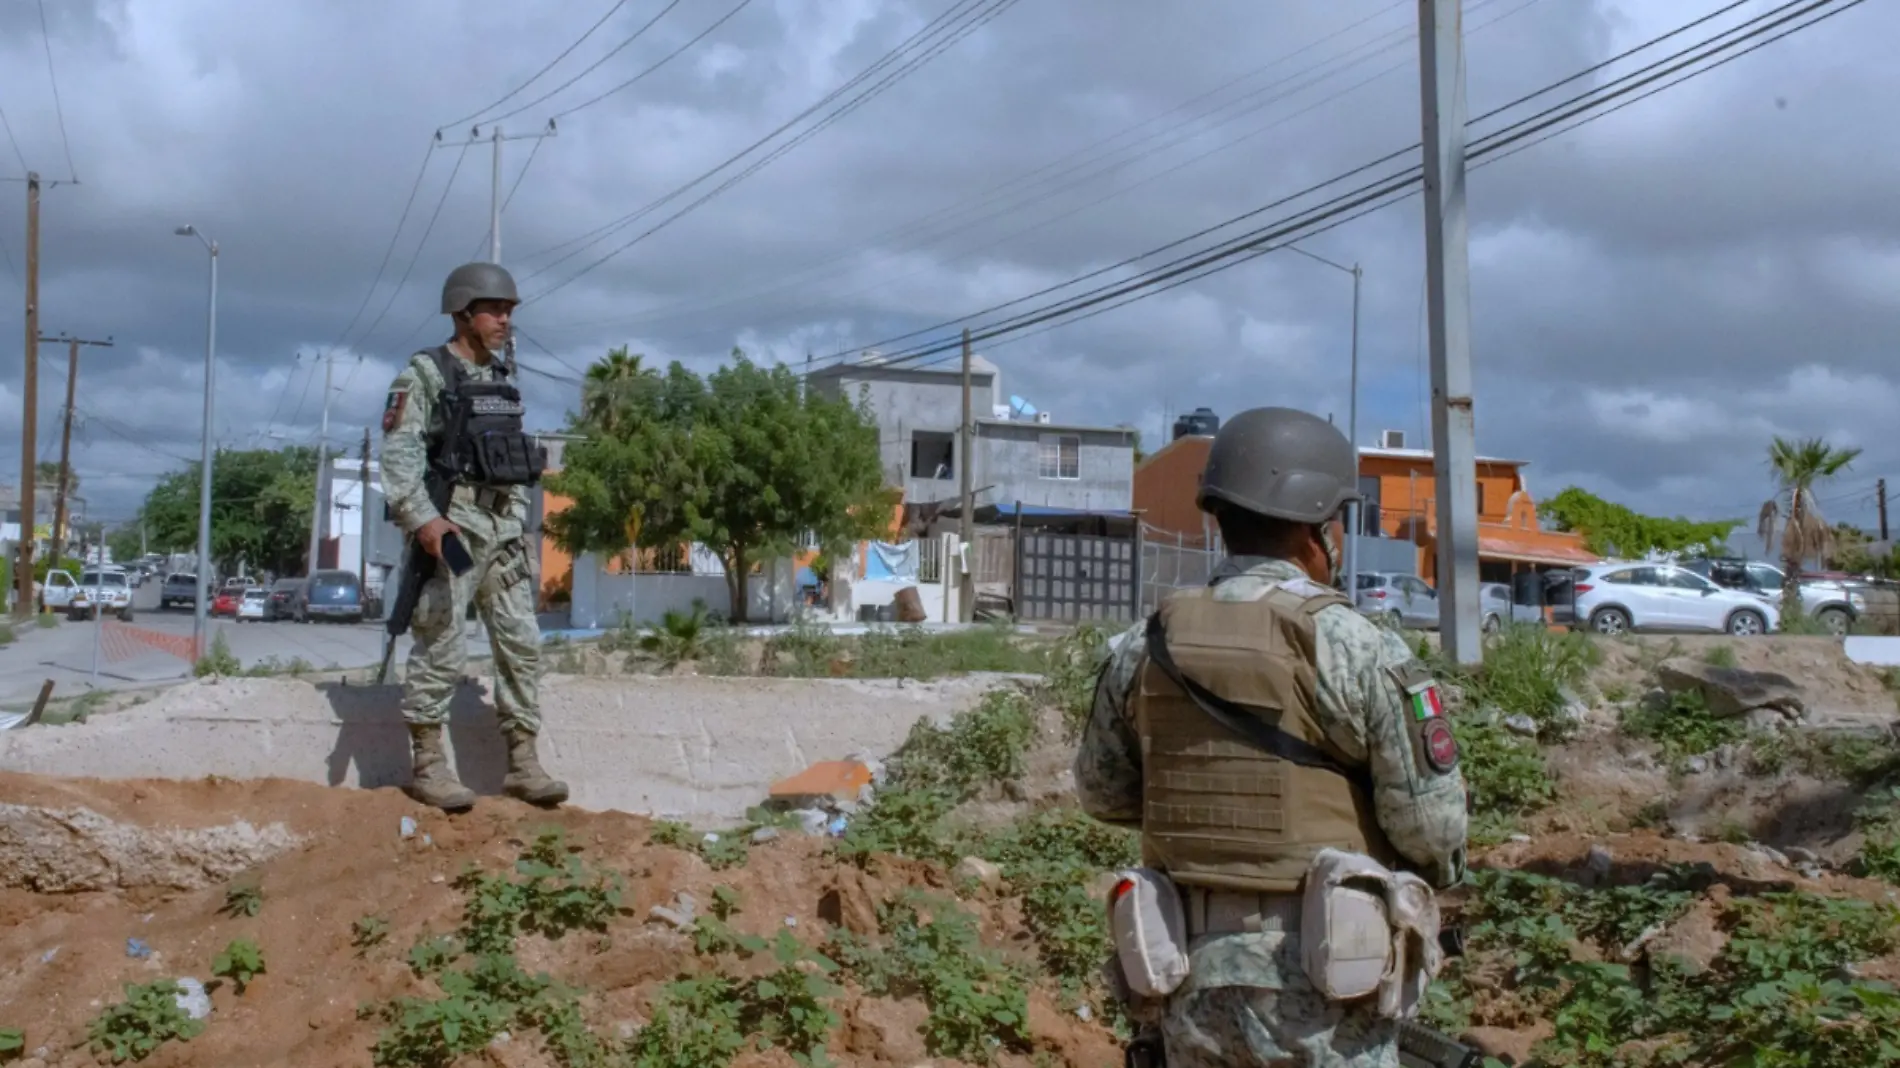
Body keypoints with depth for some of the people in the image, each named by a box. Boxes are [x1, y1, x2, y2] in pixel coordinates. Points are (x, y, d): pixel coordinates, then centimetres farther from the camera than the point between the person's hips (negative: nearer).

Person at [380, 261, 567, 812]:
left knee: (522, 644, 3)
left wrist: (519, 528, 15)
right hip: (449, 527, -7)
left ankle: (523, 765, 7)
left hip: (503, 529, 7)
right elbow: (399, 452, -13)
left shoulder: (503, 380, 18)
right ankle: (428, 765, 3)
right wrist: (421, 518, -24)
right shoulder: (424, 375, -3)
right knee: (440, 648, -5)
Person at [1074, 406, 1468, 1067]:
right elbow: (1431, 821, -11)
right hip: (1323, 980, -4)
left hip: (1193, 974, 5)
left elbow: (1102, 791, 12)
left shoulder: (1146, 646, 1)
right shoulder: (1358, 649, -13)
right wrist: (1436, 872, 10)